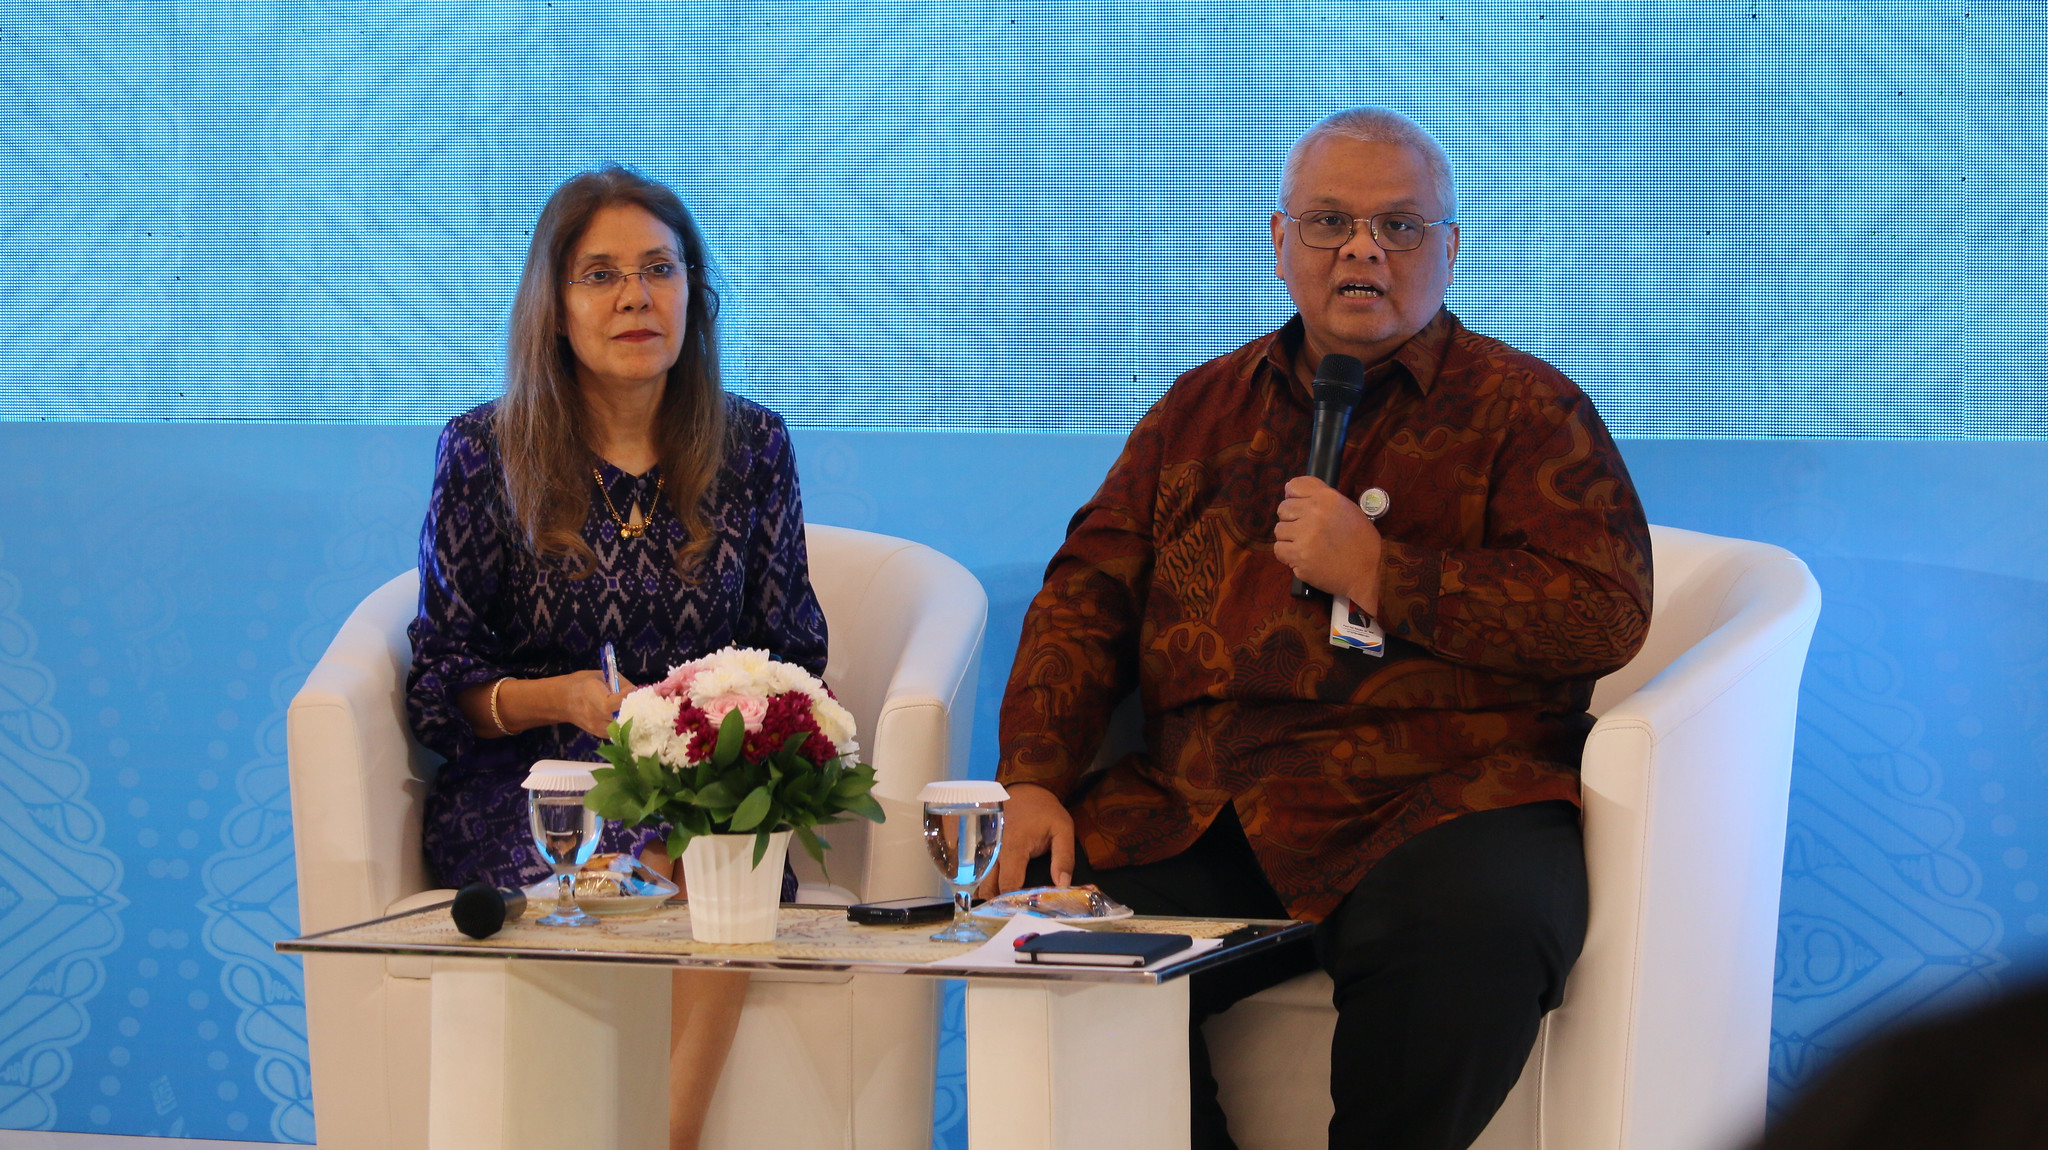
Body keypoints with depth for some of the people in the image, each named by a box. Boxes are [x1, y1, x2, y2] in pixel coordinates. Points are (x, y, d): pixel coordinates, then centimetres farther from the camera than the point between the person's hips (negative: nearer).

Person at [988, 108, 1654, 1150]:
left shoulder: (1526, 409, 10)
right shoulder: (1202, 409, 24)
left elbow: (1607, 614, -3)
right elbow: (1088, 593, 20)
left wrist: (1377, 573, -7)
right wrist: (1034, 779, 3)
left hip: (1433, 793, -3)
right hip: (1194, 805, 4)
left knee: (1467, 933, -37)